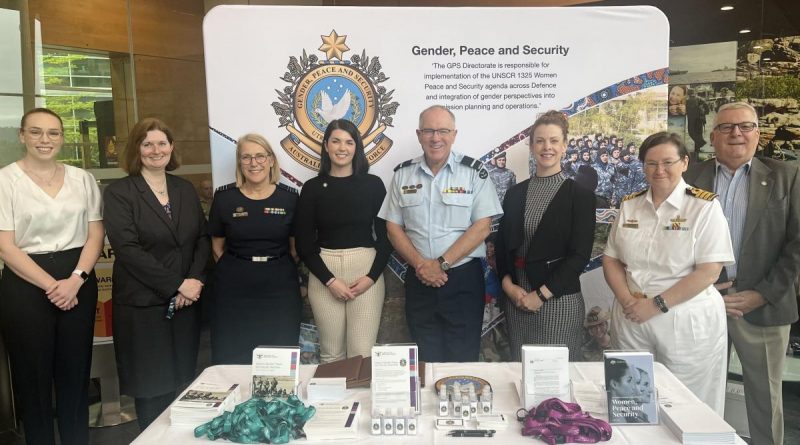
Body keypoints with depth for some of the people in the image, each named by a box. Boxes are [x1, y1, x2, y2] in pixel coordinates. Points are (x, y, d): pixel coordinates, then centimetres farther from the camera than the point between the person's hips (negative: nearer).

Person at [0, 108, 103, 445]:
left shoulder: (82, 179, 6)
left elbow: (95, 235, 5)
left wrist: (75, 280, -10)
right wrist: (51, 285, -13)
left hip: (78, 283, 3)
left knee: (76, 372, 10)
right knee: (33, 376, 8)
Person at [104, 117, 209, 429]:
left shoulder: (186, 189, 11)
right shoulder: (118, 192, -5)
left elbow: (202, 238, 9)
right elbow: (127, 249, -14)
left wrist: (194, 281, -8)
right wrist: (177, 284, -16)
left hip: (186, 302, 4)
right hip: (142, 305, -4)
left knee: (183, 385, 10)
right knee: (150, 389, 4)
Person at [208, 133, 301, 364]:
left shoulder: (289, 197, 0)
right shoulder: (224, 196, 0)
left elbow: (295, 245, 9)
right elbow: (217, 246, 9)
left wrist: (279, 272, 5)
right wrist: (238, 270, 5)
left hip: (280, 288, 0)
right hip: (234, 288, 0)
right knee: (232, 358, 5)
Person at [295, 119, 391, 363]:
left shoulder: (373, 184, 2)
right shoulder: (313, 187, 2)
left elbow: (385, 236, 4)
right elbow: (304, 243, 1)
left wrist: (372, 276, -8)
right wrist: (330, 280, -8)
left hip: (366, 271, 0)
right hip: (324, 274, 1)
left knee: (363, 353, -2)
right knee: (331, 353, 7)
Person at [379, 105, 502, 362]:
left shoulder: (474, 172, -3)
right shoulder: (403, 174, 5)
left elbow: (481, 227, -8)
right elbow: (393, 227, 5)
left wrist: (441, 264, -14)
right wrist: (420, 264, -9)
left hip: (463, 278, -2)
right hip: (419, 280, 3)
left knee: (463, 358, 5)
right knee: (424, 361, 12)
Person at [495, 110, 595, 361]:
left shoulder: (580, 195, -3)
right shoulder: (515, 193, 9)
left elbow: (580, 255, -9)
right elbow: (502, 244, 10)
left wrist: (542, 294, -13)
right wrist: (508, 285, -6)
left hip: (559, 300, -3)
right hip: (517, 298, 4)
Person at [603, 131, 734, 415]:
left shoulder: (704, 206, -6)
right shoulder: (629, 205, 7)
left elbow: (709, 271, -12)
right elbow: (611, 260, 8)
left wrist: (657, 304, -15)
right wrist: (627, 302, -8)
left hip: (686, 323, -4)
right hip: (631, 320, 4)